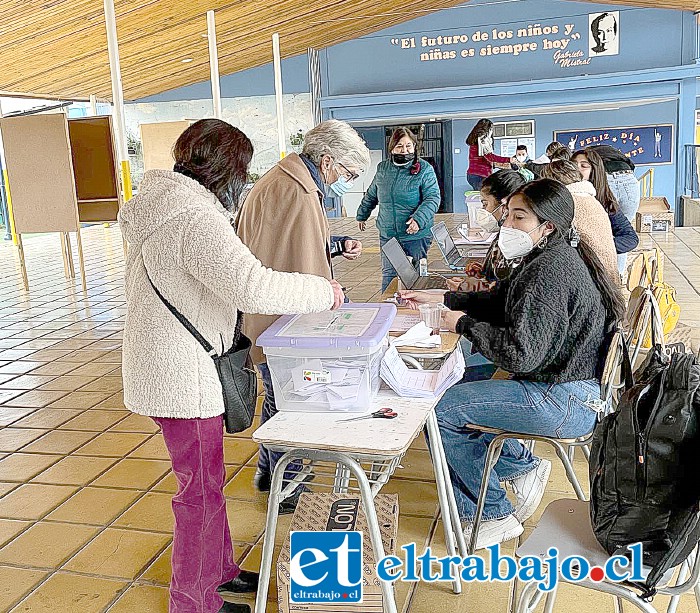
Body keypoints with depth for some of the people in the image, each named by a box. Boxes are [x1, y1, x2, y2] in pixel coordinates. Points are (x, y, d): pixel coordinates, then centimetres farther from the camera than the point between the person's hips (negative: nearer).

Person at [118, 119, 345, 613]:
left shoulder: (161, 202, 10)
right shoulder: (196, 217, -24)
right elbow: (252, 286, -35)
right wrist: (323, 291, -22)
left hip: (168, 364, 11)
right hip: (182, 375, -11)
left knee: (205, 478, 23)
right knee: (202, 489, 5)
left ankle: (218, 570, 41)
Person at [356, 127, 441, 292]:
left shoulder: (424, 169, -5)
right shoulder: (382, 169, 8)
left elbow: (433, 198, -12)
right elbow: (371, 196, 22)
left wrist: (419, 219, -27)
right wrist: (362, 215, 30)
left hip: (416, 235, -3)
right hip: (387, 235, 3)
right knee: (388, 275, 3)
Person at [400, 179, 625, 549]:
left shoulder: (550, 271, -24)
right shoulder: (546, 258, 9)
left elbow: (519, 353, -29)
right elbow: (496, 302, 18)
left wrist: (464, 323, -16)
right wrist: (439, 298, 9)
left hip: (567, 402, -11)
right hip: (566, 387, 11)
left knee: (440, 410, -10)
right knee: (453, 388, 15)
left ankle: (494, 516, 5)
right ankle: (521, 465, 17)